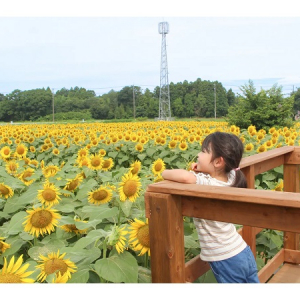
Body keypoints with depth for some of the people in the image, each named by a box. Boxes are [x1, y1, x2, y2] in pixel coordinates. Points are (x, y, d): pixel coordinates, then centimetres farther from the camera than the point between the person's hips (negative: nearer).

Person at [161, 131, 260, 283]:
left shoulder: (207, 184, -25)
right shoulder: (231, 178, -5)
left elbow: (185, 177, -44)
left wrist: (165, 173, -21)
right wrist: (199, 172, 1)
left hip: (226, 261, -7)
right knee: (253, 282, 20)